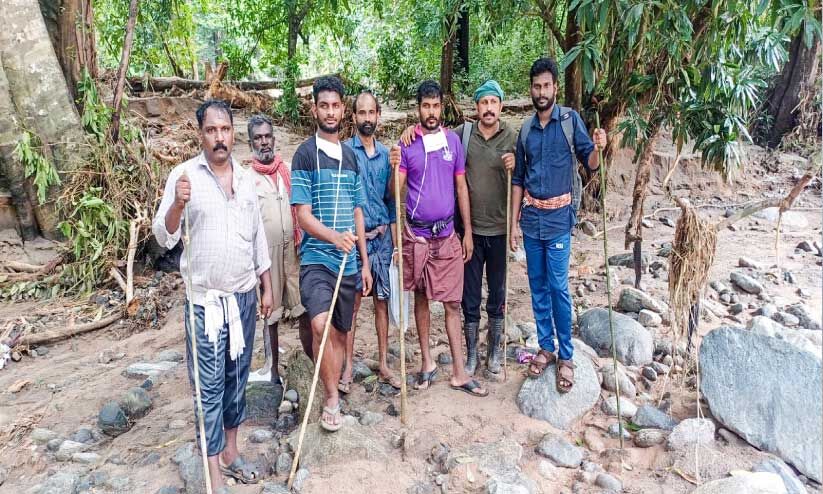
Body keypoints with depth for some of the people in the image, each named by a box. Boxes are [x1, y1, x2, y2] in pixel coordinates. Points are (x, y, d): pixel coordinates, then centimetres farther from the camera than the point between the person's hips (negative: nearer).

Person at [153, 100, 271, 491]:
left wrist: (266, 286, 13)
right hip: (205, 300, -4)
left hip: (244, 296, 5)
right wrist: (177, 204, -28)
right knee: (209, 387, 1)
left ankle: (230, 451, 33)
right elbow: (164, 238, -9)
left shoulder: (246, 178, 6)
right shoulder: (184, 176, -7)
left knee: (237, 378, 15)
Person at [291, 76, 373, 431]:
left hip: (348, 261, 5)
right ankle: (332, 397, -4)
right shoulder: (305, 154, -4)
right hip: (316, 258, -5)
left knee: (340, 332, 12)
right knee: (321, 325, -24)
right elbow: (303, 214, -10)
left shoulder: (350, 156, 13)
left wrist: (364, 262, 12)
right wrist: (334, 237, -29)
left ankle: (331, 397, 29)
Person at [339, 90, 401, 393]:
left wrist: (394, 242, 9)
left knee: (382, 300, 10)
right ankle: (348, 368, 11)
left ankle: (383, 365, 21)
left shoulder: (385, 153, 10)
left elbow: (391, 199, 13)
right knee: (351, 303, 1)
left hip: (382, 237, 4)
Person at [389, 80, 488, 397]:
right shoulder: (407, 144, -2)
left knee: (452, 302, 4)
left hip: (446, 233, 1)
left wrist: (468, 232, 5)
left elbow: (461, 187, 7)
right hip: (416, 234, -1)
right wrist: (395, 167, -25)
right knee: (421, 297, 11)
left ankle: (459, 372, 12)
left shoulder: (453, 140, 4)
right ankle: (427, 362, 27)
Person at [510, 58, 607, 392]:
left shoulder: (570, 119, -3)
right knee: (538, 286, 10)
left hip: (558, 217, -4)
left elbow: (589, 164, -5)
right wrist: (514, 222, 8)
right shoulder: (526, 129, 9)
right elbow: (518, 179, 11)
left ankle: (566, 356, 9)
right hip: (531, 217, 4)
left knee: (558, 287, -3)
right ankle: (546, 348, 23)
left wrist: (597, 149, -28)